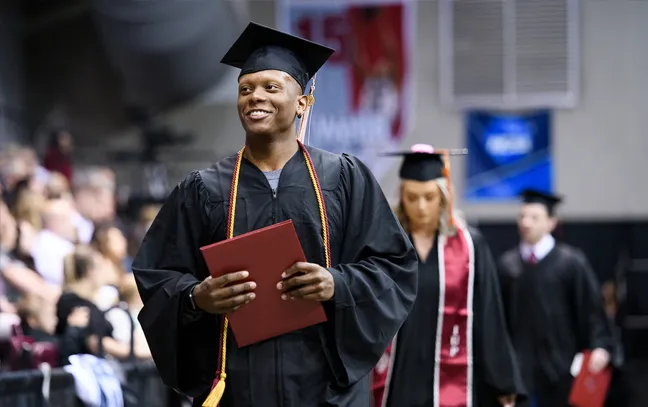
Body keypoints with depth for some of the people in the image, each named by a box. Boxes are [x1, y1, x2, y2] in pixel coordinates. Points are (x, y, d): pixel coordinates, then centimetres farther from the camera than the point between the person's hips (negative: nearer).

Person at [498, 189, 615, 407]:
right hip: (519, 364, 2)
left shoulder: (570, 262, -2)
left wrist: (600, 346, -18)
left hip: (559, 365, -2)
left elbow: (592, 307, -6)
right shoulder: (507, 264, 7)